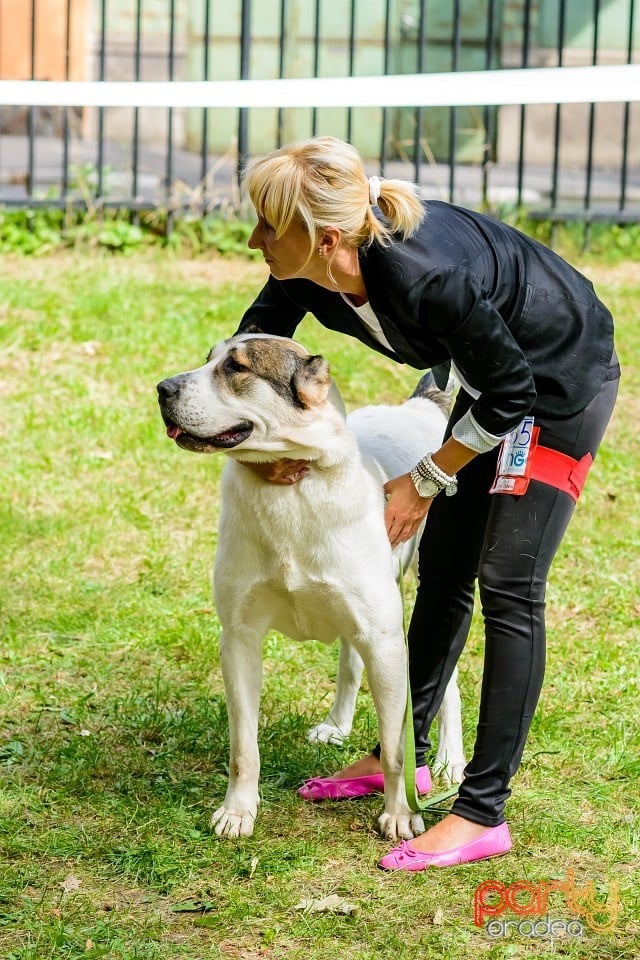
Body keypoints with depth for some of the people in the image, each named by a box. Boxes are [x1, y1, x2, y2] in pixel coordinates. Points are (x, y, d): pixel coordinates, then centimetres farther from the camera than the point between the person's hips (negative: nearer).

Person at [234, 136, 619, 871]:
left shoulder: (426, 277, -39)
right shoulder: (306, 272, -18)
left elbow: (510, 395, -25)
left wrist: (425, 482, -15)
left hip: (562, 383, -8)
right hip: (495, 380, 8)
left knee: (507, 585, -10)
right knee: (443, 569, 14)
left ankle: (482, 812, -7)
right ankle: (404, 754, 29)